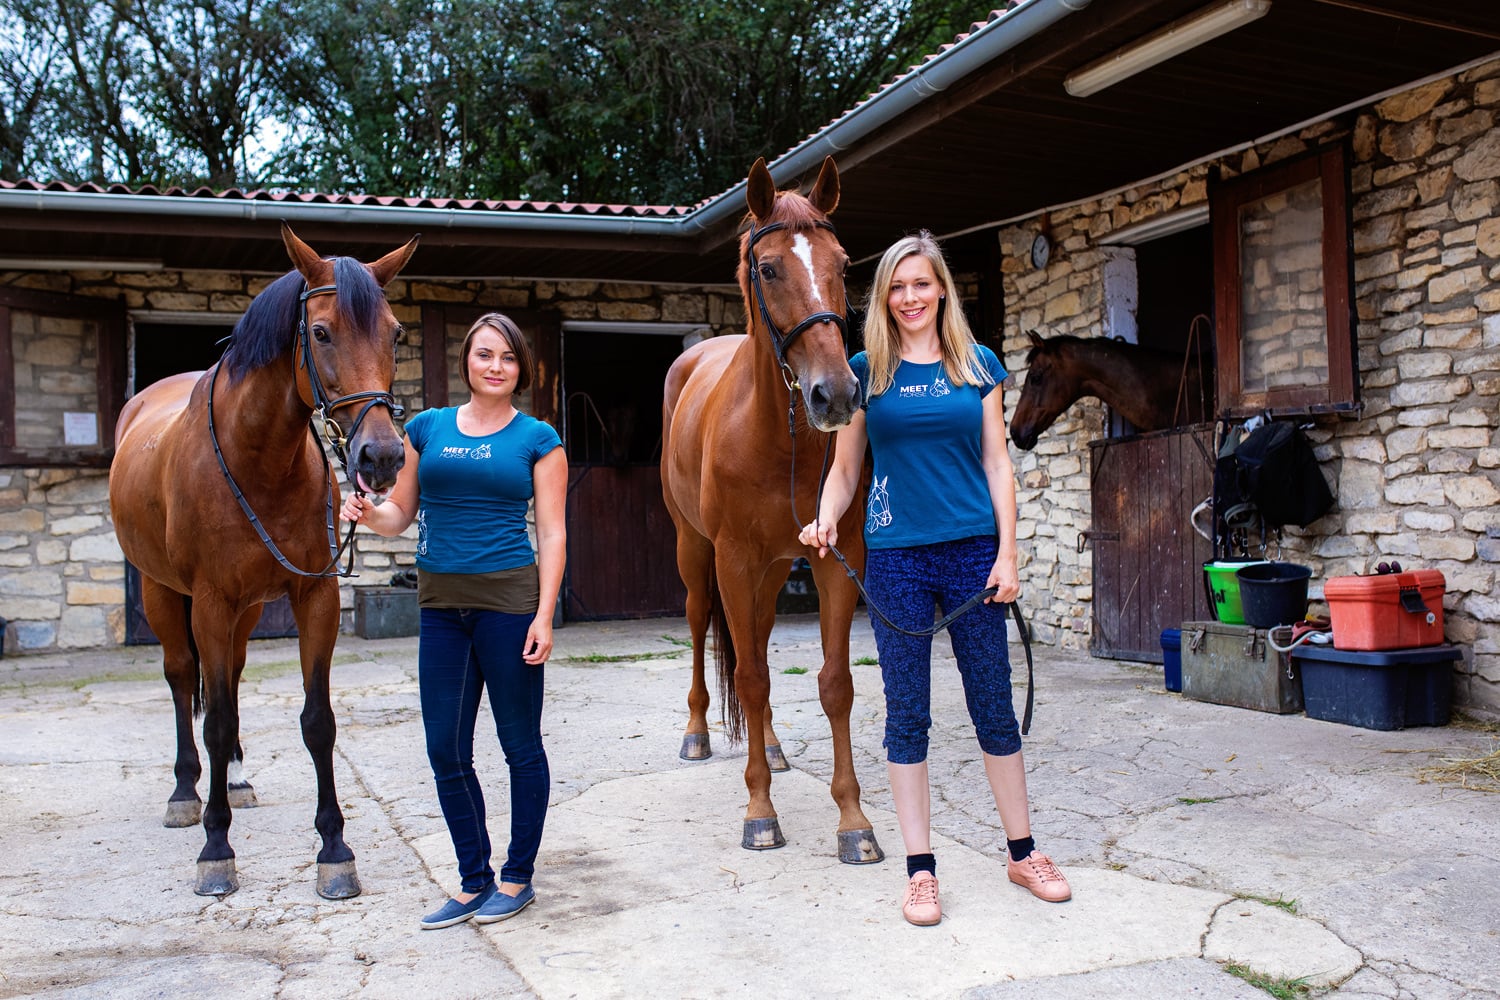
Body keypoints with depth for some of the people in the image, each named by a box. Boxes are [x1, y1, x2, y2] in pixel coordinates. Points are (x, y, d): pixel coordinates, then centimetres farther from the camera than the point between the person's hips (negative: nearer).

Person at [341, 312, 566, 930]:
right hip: (441, 603, 4)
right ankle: (474, 882, 23)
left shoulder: (537, 439, 1)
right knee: (446, 751, 8)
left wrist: (544, 614, -11)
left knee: (521, 746, 6)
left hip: (508, 599, -4)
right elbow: (401, 514, 13)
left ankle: (518, 878, 22)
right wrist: (369, 513, -10)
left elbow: (552, 535, -2)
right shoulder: (427, 428, 10)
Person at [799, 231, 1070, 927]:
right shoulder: (865, 370, 4)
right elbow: (845, 467, 6)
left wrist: (1007, 553, -3)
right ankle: (920, 869, 15)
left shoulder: (978, 365, 7)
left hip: (974, 549, 1)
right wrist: (826, 520, -13)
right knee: (907, 713, 5)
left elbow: (997, 463, 5)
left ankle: (1022, 852, 25)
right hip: (897, 556, -1)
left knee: (995, 705, 9)